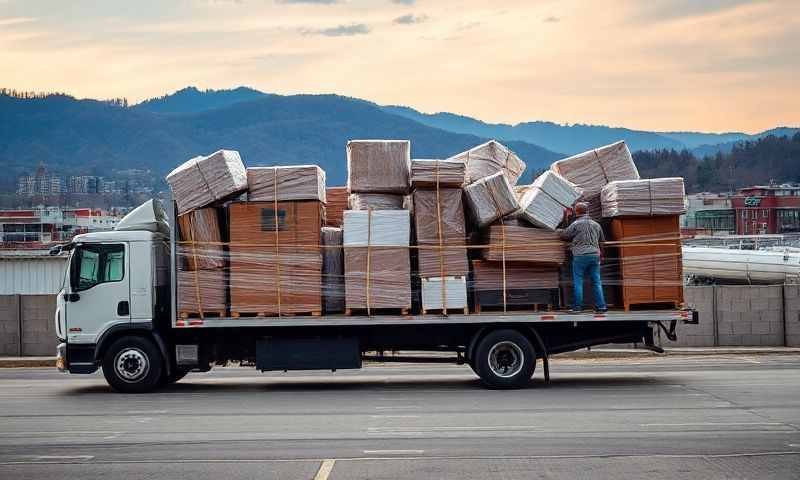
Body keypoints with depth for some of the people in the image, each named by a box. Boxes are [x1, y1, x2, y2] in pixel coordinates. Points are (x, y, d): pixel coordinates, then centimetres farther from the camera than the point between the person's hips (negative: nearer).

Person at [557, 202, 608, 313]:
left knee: (578, 282, 1)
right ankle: (601, 306, 5)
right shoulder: (596, 225, 14)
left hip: (580, 255, -5)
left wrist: (558, 230, 28)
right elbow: (601, 241, 21)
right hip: (594, 255, 5)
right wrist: (601, 256, 32)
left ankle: (577, 306, 0)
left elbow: (564, 234, 5)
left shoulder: (576, 224, -5)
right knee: (596, 282, 7)